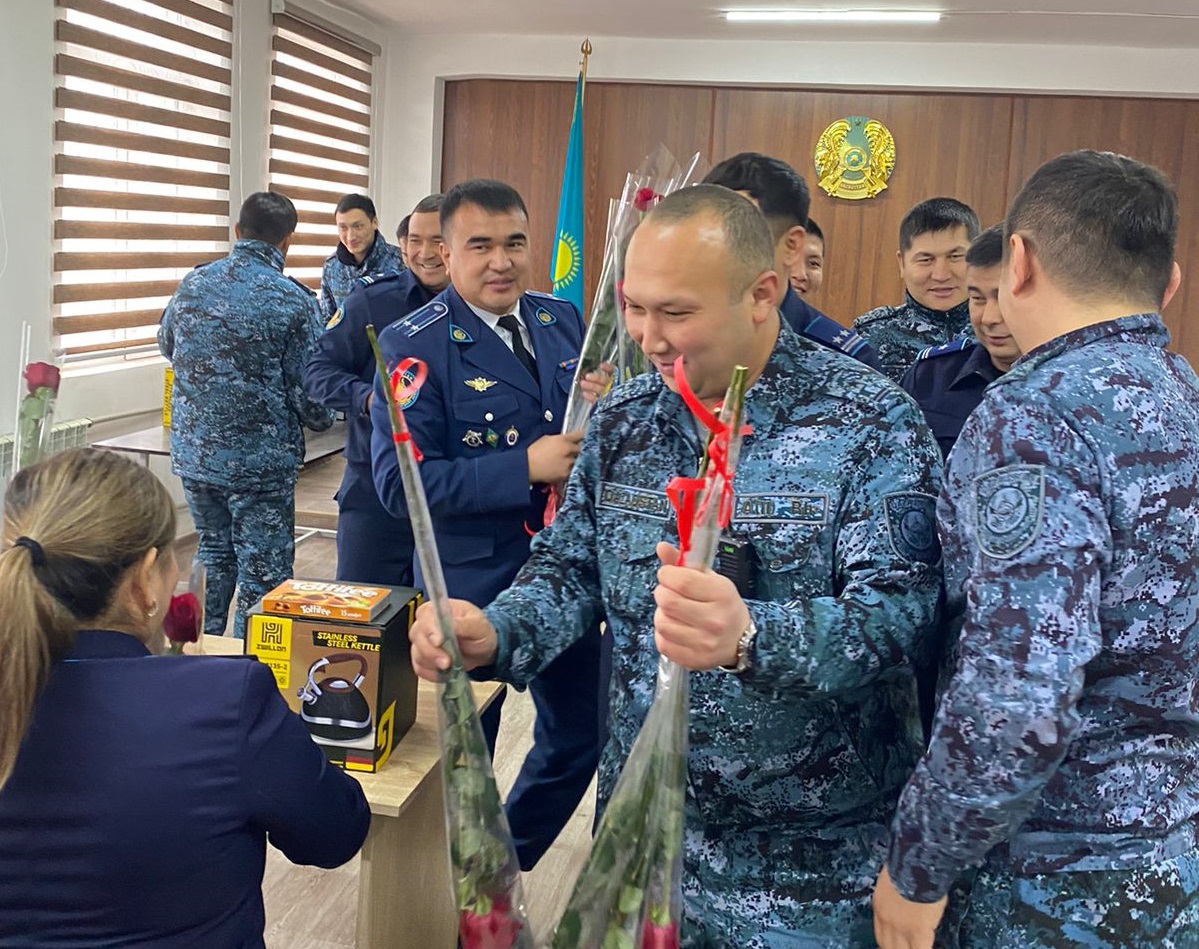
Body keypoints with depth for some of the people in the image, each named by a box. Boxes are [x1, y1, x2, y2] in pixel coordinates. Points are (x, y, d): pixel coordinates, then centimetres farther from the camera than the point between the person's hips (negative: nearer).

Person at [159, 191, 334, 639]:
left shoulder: (193, 283, 3)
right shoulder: (293, 301, -13)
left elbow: (167, 345, 22)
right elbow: (308, 394, -12)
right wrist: (323, 419, 10)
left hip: (194, 452, 6)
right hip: (261, 462, -6)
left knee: (213, 555, 23)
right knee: (262, 574, 5)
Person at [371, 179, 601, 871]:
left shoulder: (564, 321, 3)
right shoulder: (413, 345, -13)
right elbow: (401, 483, -20)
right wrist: (526, 467, -26)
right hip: (473, 586, -5)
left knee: (581, 735, 19)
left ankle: (506, 863, 44)